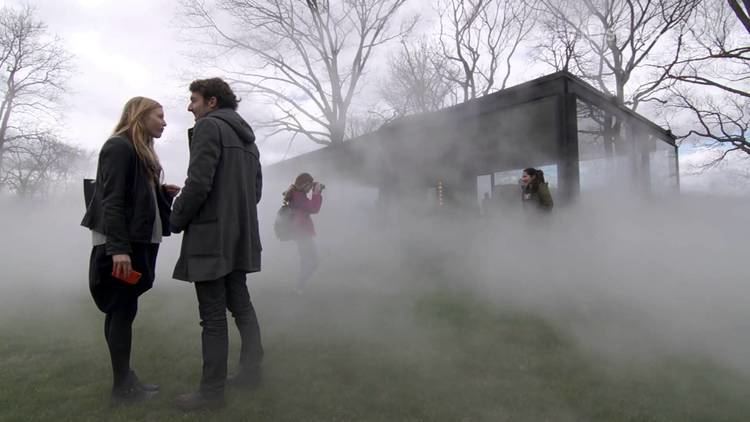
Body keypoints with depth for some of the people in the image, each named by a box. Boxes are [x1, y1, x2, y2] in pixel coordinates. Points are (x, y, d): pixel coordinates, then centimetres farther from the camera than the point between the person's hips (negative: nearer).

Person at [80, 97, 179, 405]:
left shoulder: (142, 151, 19)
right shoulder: (119, 147, -10)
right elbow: (112, 200, -18)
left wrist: (164, 192, 2)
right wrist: (118, 247, -24)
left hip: (138, 241, 9)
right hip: (121, 244, -9)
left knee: (122, 310, 12)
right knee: (123, 310, -3)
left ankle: (125, 379, 19)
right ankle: (122, 387, 7)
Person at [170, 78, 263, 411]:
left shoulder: (208, 126, -8)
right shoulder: (246, 136, 18)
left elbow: (198, 182, -18)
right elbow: (256, 187, 18)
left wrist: (176, 219, -4)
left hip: (211, 235, -9)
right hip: (240, 235, 9)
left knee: (213, 316, -2)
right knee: (241, 305, 17)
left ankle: (211, 391, 7)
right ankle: (250, 371, 25)